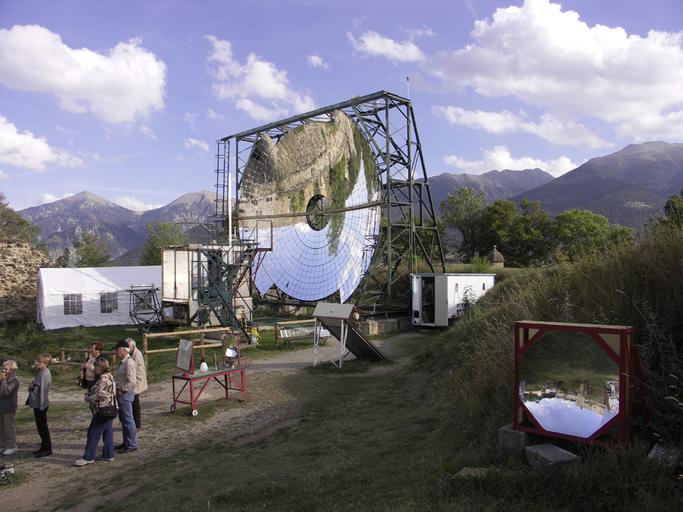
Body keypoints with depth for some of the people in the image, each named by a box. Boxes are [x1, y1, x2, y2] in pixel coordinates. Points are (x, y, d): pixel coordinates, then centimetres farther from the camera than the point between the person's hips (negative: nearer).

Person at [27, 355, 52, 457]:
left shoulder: (45, 374, -20)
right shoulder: (41, 373, 10)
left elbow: (43, 390, -21)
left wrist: (41, 405, -21)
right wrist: (32, 387, 3)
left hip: (41, 405, -10)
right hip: (37, 404, 10)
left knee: (42, 427, -1)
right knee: (40, 426, 16)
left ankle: (47, 449, 9)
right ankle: (44, 447, 26)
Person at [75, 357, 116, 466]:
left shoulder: (103, 379, -18)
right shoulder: (109, 377, 14)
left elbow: (99, 395, -23)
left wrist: (88, 398, -6)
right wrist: (89, 394, 6)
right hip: (110, 409, 10)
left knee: (93, 433, -1)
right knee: (107, 432, 13)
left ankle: (88, 457, 5)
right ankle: (108, 455, 18)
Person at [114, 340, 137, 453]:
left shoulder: (129, 363, -20)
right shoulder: (123, 362, 11)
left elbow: (132, 382, -24)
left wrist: (122, 390, -17)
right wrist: (118, 390, 11)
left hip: (126, 394, -10)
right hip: (122, 394, 10)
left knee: (128, 419, -1)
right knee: (123, 419, 18)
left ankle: (132, 444, 9)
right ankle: (126, 442, 31)